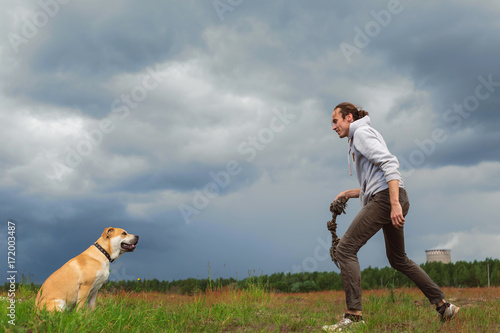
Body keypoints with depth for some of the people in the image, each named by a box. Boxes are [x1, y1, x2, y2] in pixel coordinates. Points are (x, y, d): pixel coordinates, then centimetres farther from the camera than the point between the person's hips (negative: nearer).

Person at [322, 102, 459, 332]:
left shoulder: (362, 133, -2)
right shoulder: (356, 141, 28)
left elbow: (389, 163, -16)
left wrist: (395, 204, -26)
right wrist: (349, 194, 17)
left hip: (386, 199, -10)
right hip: (387, 200, 10)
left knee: (345, 249, -12)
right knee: (398, 259, 20)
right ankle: (443, 306, 22)